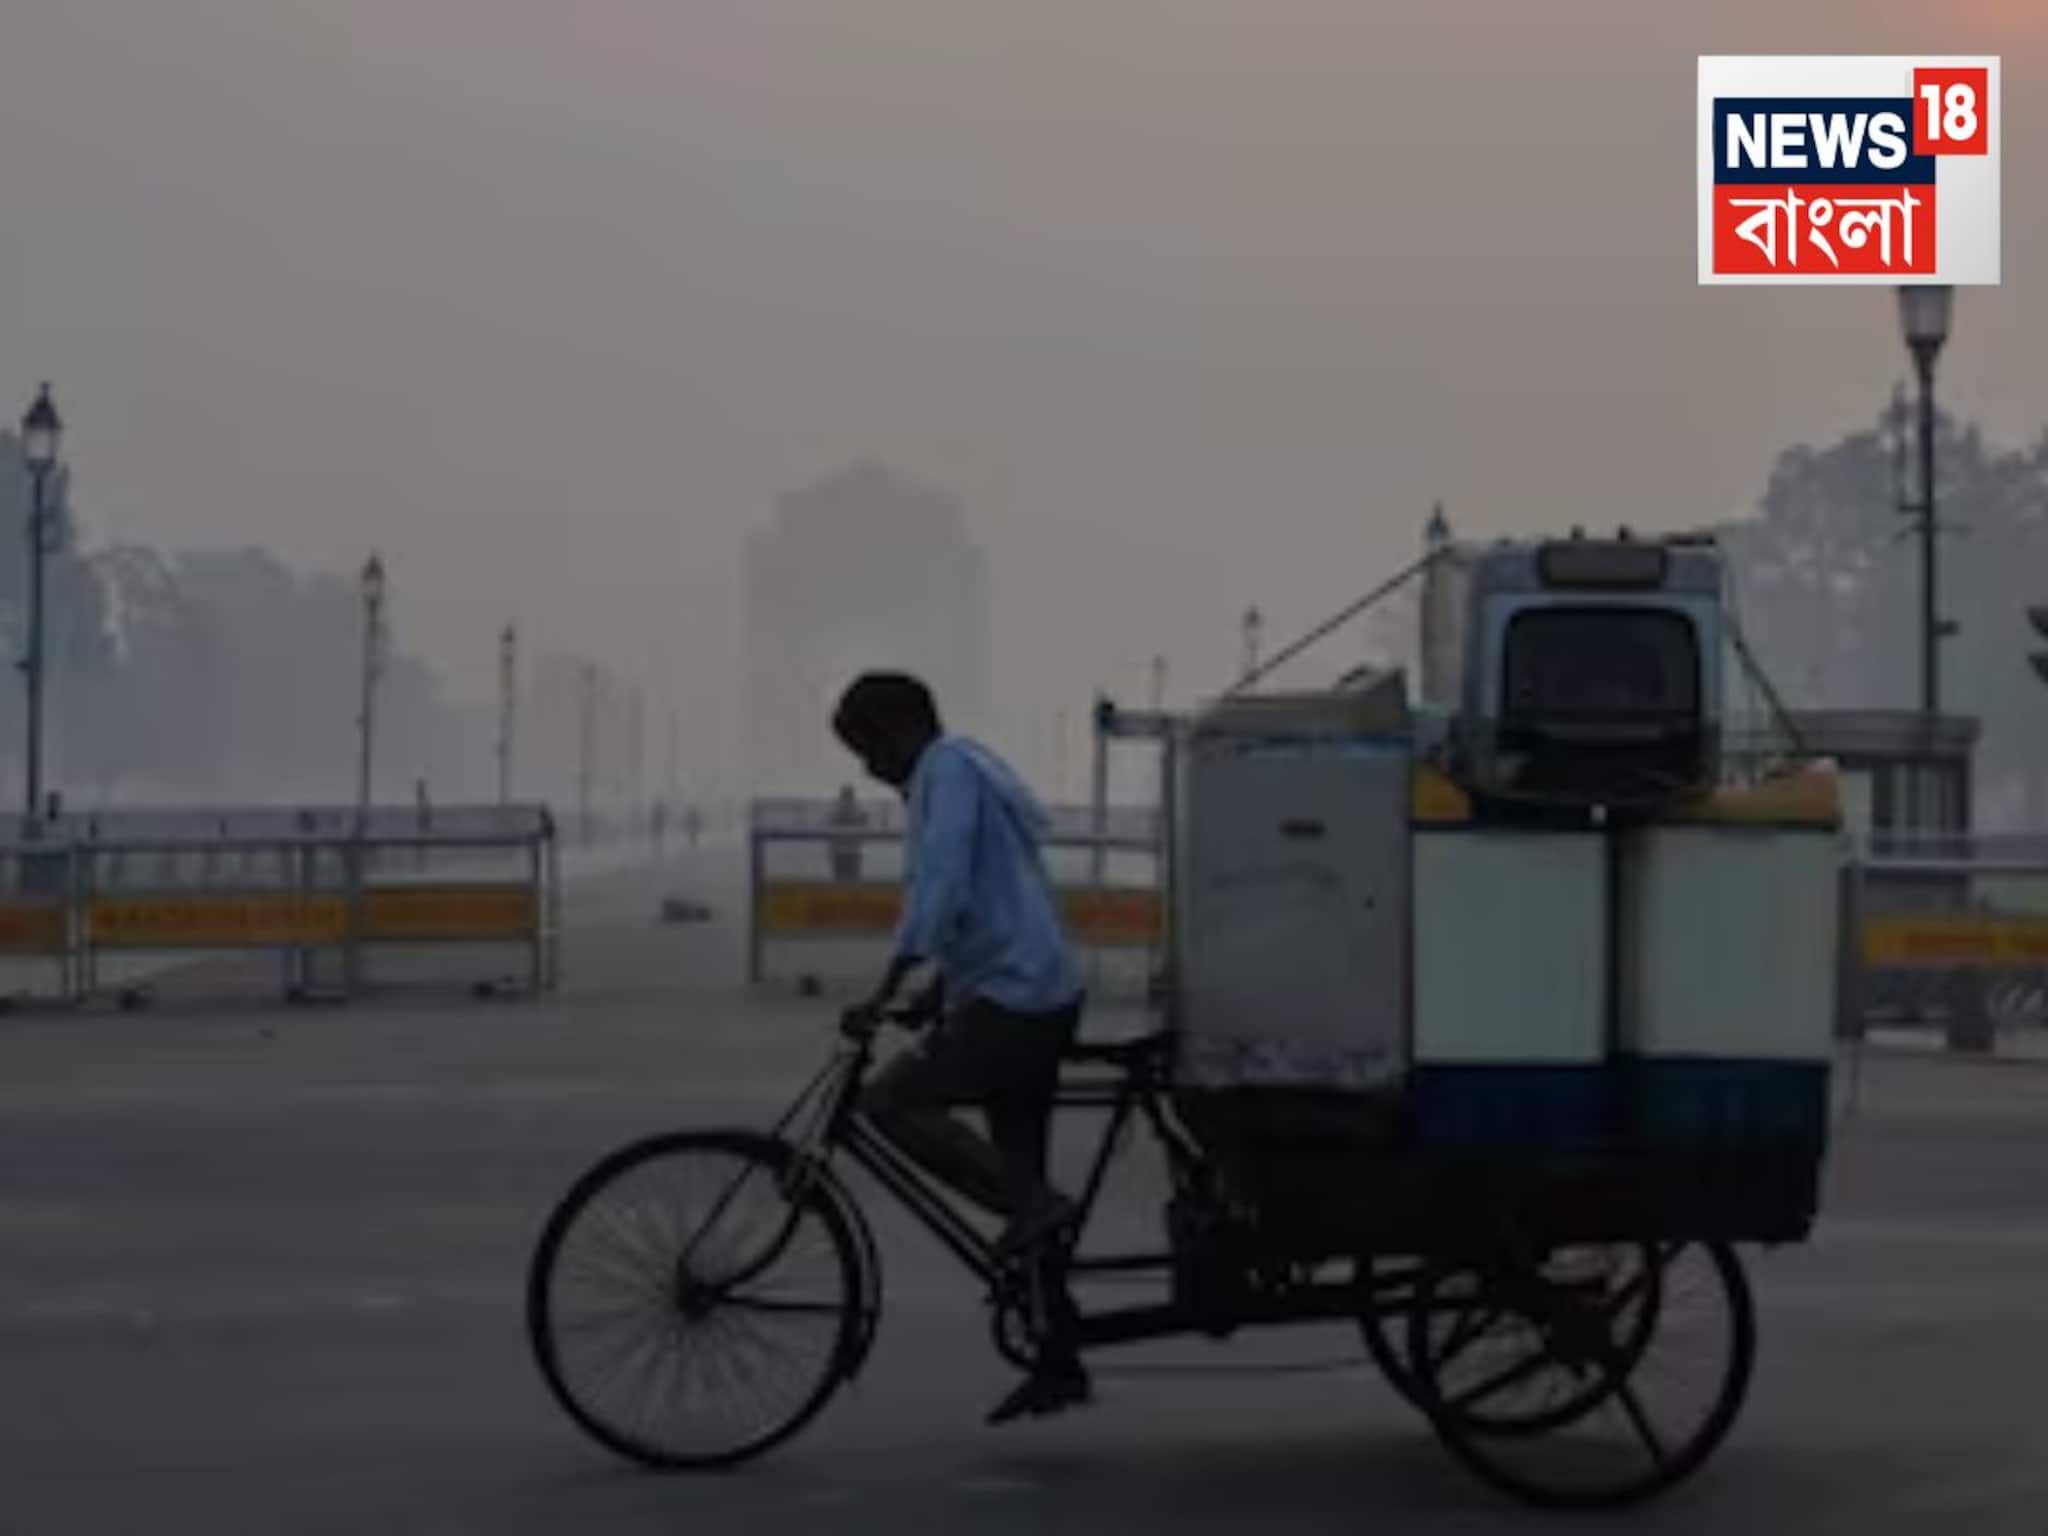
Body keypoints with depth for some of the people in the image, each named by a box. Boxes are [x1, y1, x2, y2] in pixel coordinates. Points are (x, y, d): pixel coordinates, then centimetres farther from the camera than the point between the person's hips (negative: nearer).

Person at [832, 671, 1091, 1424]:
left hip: (1012, 996, -10)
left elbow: (938, 886, -21)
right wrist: (937, 993, 28)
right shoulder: (971, 771, 23)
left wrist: (886, 992, -26)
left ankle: (1032, 1204, -16)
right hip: (1042, 997, 10)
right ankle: (1058, 1365, 12)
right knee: (1022, 1184, 10)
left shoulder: (948, 769, -8)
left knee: (891, 1102, -15)